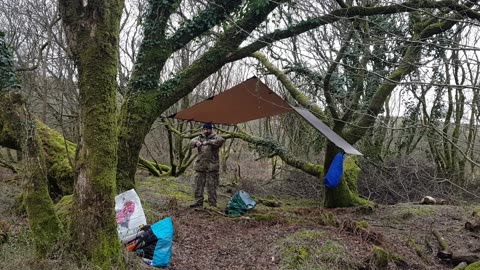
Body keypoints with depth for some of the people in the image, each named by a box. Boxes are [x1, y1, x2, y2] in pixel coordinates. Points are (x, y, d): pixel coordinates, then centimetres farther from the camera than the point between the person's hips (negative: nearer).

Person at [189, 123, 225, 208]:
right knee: (198, 184, 9)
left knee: (211, 186, -2)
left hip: (212, 166, -5)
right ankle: (198, 202, 20)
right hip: (200, 165, 5)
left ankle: (212, 204, 6)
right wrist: (196, 142, -24)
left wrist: (209, 142, -33)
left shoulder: (215, 137, -2)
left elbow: (221, 140, -24)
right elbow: (192, 141, 0)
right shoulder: (200, 137, 14)